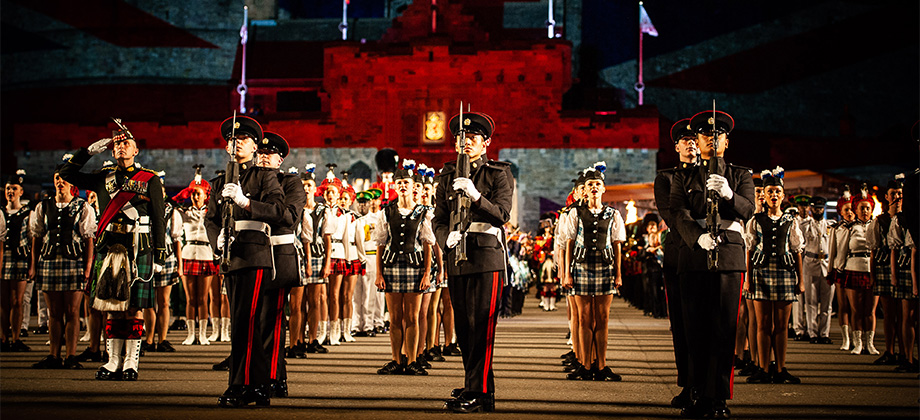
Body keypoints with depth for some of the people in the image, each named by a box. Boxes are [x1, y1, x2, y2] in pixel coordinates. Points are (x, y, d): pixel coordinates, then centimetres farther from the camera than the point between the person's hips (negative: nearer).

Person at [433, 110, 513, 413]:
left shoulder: (499, 173, 2)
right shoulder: (448, 175, 14)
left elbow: (502, 215, -10)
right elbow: (438, 218, 10)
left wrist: (475, 195, -26)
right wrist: (447, 237, -13)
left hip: (487, 255, -5)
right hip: (456, 257, 5)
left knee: (481, 325, -9)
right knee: (463, 327, 9)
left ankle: (479, 394, -7)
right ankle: (475, 385, 21)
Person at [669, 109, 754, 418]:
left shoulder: (741, 176, 14)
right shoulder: (683, 178, 15)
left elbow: (748, 210, -4)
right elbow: (679, 214, -1)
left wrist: (727, 194, -25)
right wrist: (698, 237, -21)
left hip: (729, 256, -1)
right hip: (694, 256, 1)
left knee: (724, 329, -4)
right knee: (695, 329, 1)